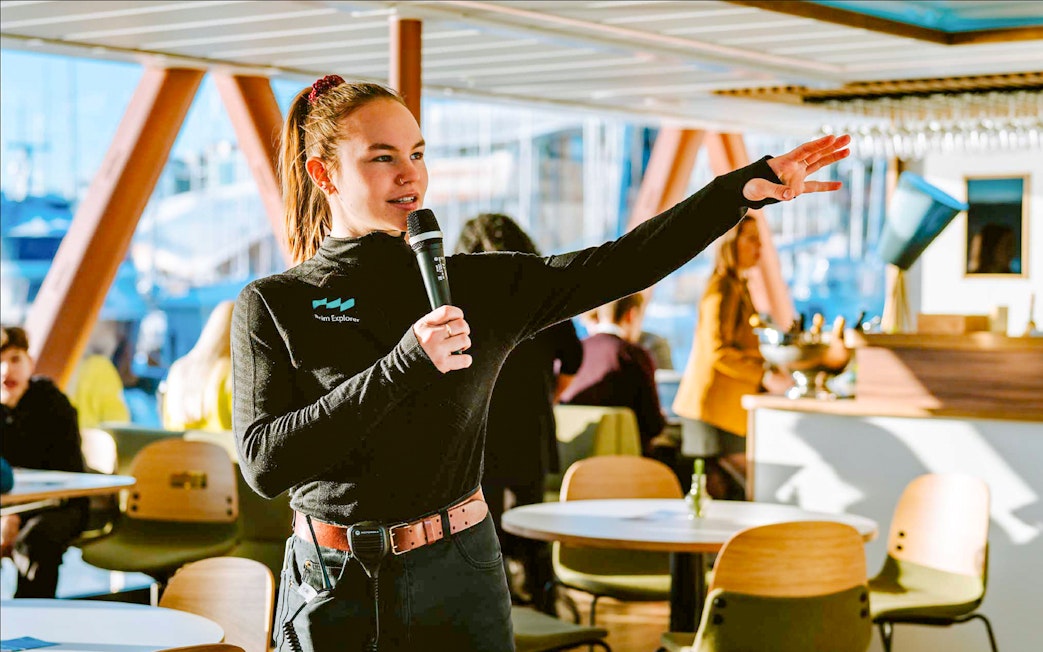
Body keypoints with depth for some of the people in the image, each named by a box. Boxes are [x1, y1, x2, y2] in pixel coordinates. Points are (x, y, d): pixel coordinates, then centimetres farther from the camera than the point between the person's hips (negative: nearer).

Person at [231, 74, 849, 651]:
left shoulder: (477, 286, 3)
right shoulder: (272, 305, -3)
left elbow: (619, 266, -4)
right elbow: (264, 461, -14)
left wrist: (746, 186, -14)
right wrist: (403, 366, -21)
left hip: (456, 579, 2)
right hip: (332, 590, -2)